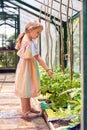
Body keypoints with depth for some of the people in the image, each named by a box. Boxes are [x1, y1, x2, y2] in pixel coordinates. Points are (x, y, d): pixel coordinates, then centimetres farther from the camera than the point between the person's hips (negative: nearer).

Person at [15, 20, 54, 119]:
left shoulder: (24, 39, 7)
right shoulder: (30, 43, -24)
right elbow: (38, 58, -27)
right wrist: (47, 69, -26)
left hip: (26, 66, 10)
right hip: (27, 67, -10)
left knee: (28, 88, 16)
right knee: (25, 88, -3)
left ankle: (28, 108, 27)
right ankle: (25, 112, 6)